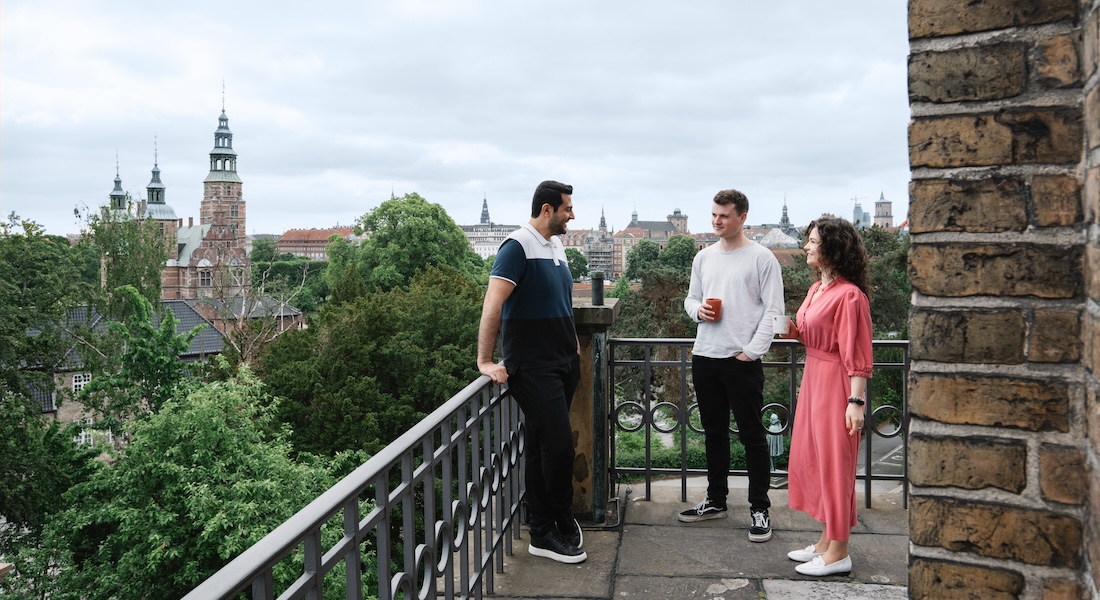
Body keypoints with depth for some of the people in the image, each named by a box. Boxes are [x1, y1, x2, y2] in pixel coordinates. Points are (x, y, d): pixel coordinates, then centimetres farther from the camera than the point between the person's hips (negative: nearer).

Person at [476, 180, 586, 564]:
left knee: (542, 445, 11)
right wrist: (485, 361, -22)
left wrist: (572, 342, 17)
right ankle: (562, 527, 10)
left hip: (564, 361, 8)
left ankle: (543, 532, 18)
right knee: (559, 444, -9)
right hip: (533, 366, -8)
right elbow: (493, 304, -19)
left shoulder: (556, 245, 14)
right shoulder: (518, 247, -12)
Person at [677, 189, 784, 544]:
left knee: (752, 435, 1)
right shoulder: (704, 257, 12)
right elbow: (691, 298, 20)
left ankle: (760, 509, 11)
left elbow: (773, 310, -8)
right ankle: (716, 500, 27)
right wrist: (697, 310, -4)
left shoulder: (762, 258, -5)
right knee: (714, 432, 15)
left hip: (743, 361, -6)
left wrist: (751, 351, -14)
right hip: (705, 357, 6)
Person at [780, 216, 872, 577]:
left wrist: (856, 401, -22)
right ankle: (826, 540, 28)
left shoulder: (849, 295, -17)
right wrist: (796, 334, 2)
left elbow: (857, 354, -19)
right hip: (813, 377, 10)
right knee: (811, 460, 15)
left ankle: (838, 553, 11)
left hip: (835, 383, -10)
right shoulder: (816, 289, 11)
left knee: (834, 464, -1)